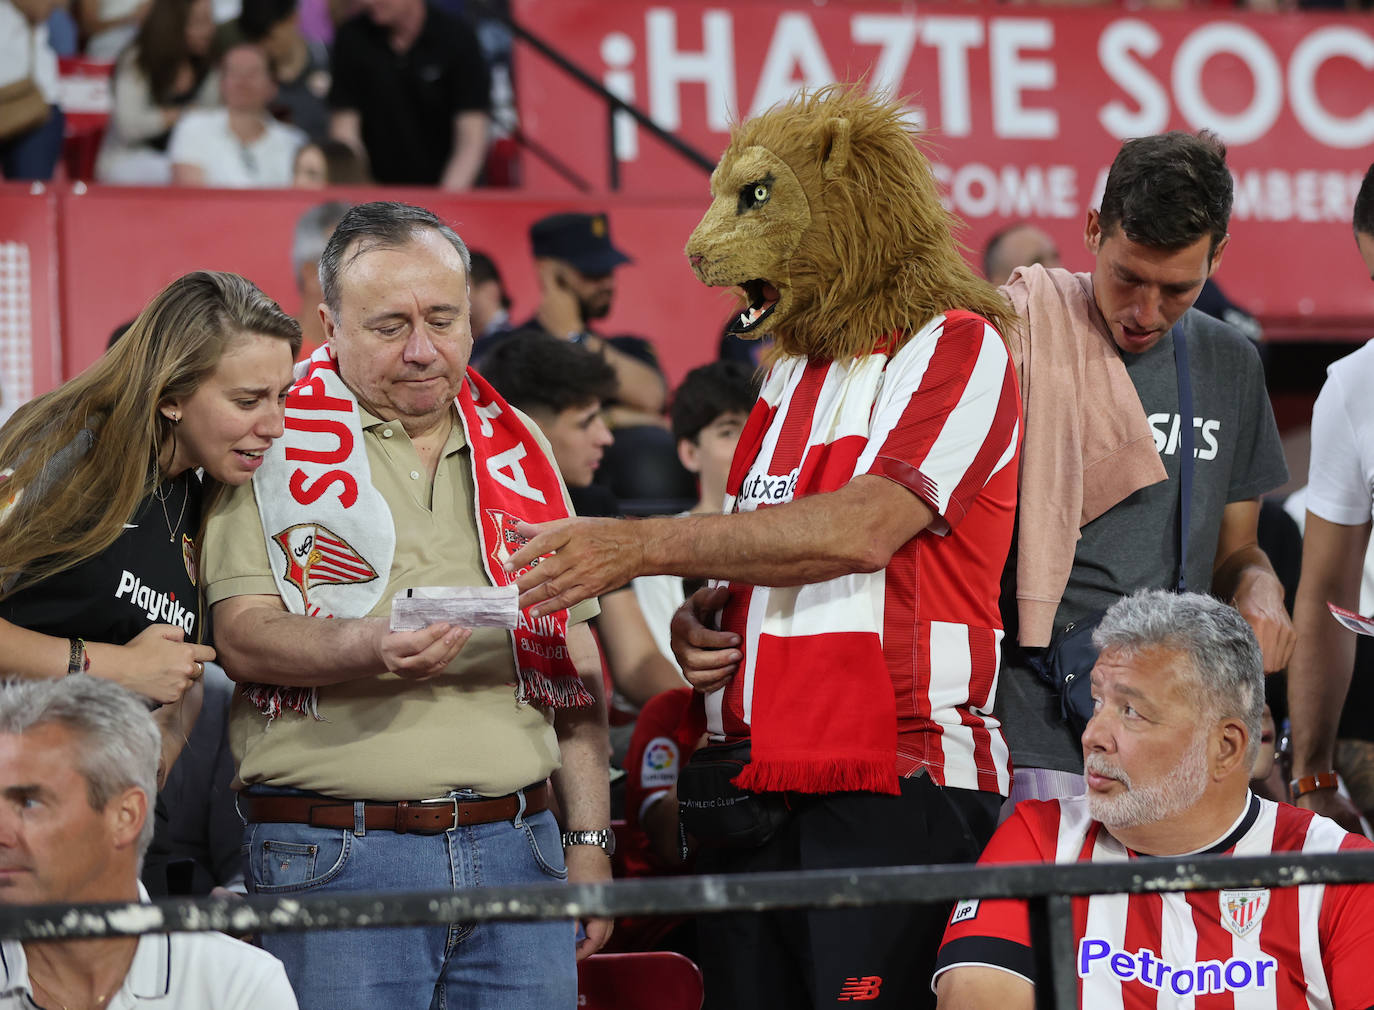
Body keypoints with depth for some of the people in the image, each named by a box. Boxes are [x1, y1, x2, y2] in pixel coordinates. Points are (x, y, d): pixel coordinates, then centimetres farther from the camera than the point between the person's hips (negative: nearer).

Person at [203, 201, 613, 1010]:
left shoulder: (517, 450, 15)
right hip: (336, 852, -4)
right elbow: (242, 638, -8)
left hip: (517, 845, 4)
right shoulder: (277, 442, 1)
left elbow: (574, 660, 16)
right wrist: (369, 649, -27)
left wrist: (590, 841, 10)